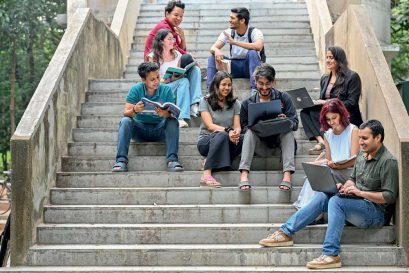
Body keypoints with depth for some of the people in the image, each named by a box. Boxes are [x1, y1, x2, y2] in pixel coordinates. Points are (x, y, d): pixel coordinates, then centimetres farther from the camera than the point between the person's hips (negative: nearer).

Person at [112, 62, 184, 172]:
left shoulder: (166, 90, -6)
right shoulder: (135, 90, -7)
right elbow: (126, 113, -13)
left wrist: (165, 114, -38)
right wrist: (134, 110, -37)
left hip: (159, 129, 0)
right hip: (140, 129, 0)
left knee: (173, 122, -27)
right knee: (125, 121, -26)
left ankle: (172, 159, -35)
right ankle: (121, 160, -33)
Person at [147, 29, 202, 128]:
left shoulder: (177, 55, 13)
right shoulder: (153, 57, -4)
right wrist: (170, 79, -24)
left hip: (177, 88, 6)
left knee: (195, 69, -16)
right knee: (183, 81, -33)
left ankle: (194, 104, -31)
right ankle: (181, 117, -43)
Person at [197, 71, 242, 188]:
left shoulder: (234, 103, 9)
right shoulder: (205, 101, -1)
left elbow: (237, 126, 1)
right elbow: (210, 126, -13)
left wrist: (236, 133, -26)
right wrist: (228, 131, -32)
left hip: (224, 142, 3)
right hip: (206, 141, -3)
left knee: (240, 140, -30)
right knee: (222, 136, -38)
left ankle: (209, 161, -19)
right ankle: (206, 175, -42)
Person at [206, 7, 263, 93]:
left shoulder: (254, 32, -14)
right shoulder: (228, 32, -2)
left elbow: (258, 46, -36)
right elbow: (213, 47, -9)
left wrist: (235, 42, -40)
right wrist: (216, 51, -36)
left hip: (249, 66, -4)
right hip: (234, 66, 4)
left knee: (252, 53, -34)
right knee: (212, 57, -15)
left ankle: (255, 89, -38)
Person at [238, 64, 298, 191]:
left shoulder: (283, 98, 1)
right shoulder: (247, 103, 4)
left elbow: (295, 123, -6)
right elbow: (244, 126, 1)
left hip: (280, 141, 0)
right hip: (261, 145, 0)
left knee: (288, 131, -28)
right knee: (249, 132, -26)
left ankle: (287, 175, -40)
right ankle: (244, 175, -40)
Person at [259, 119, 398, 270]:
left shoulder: (388, 161, -13)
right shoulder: (362, 155, 13)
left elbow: (390, 196, -17)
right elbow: (353, 179, 24)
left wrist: (360, 192, -23)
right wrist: (345, 186, 0)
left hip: (376, 213, -8)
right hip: (358, 204, 8)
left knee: (336, 201, -30)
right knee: (323, 195, -13)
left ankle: (331, 254, -35)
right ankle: (286, 232, -14)